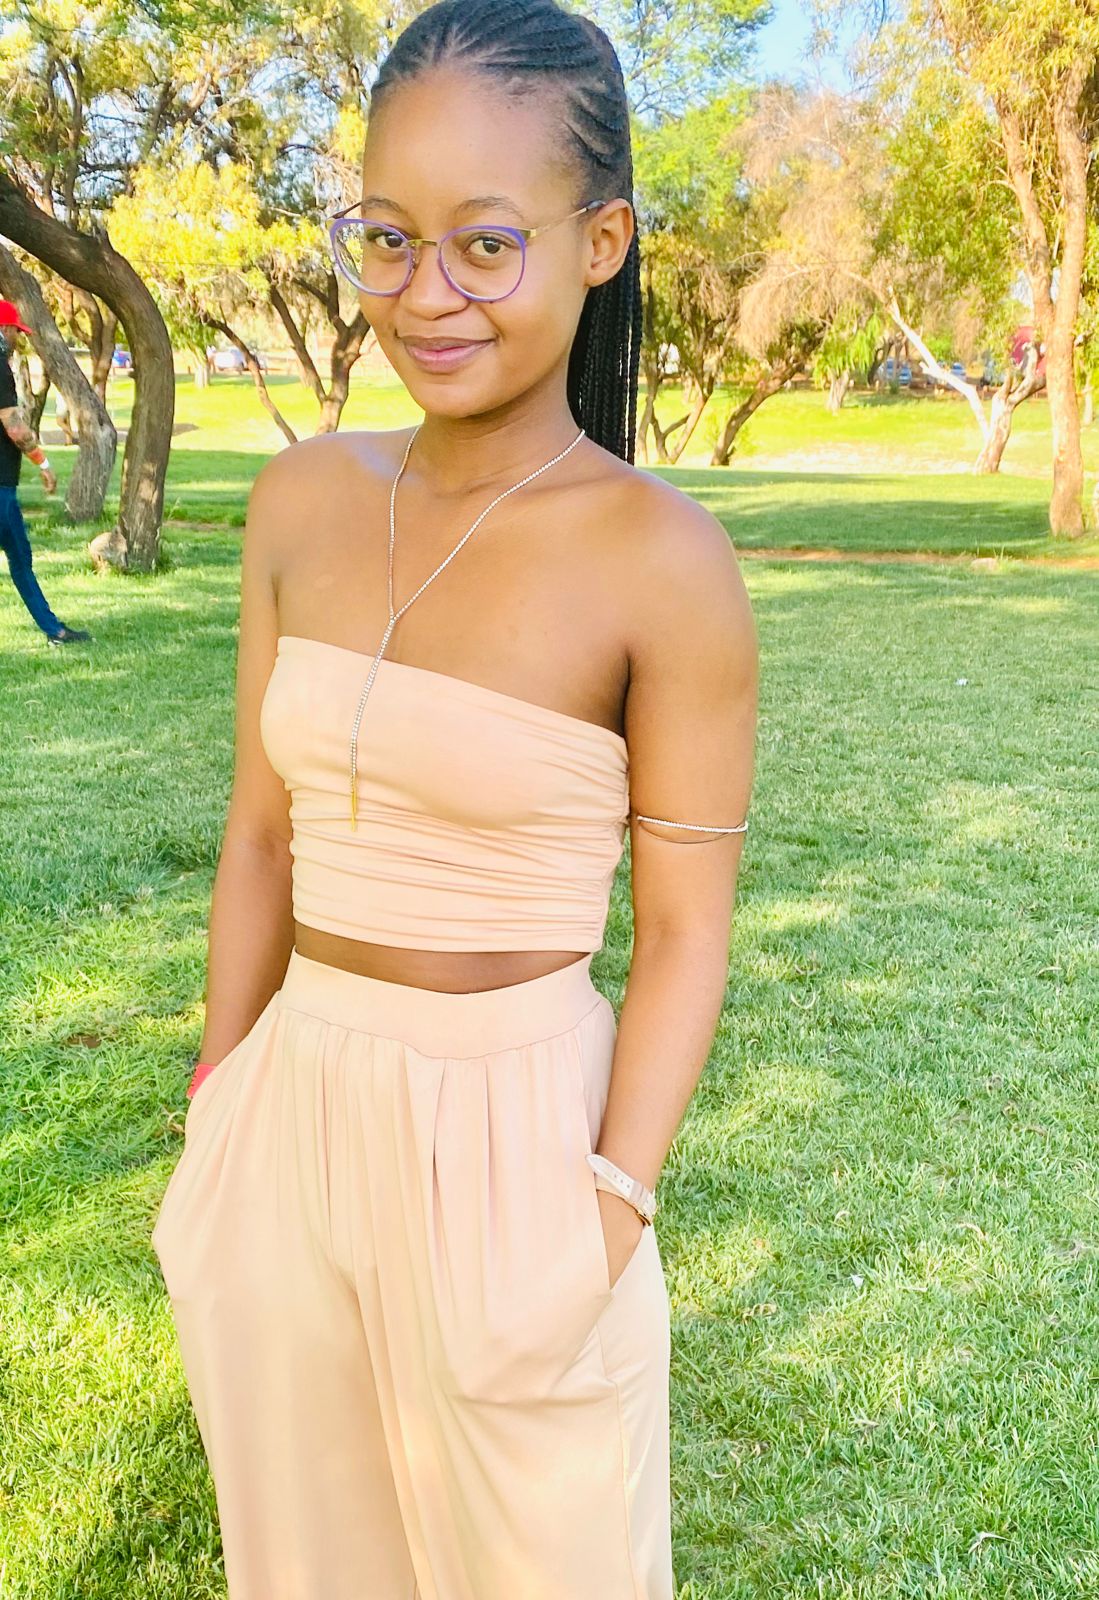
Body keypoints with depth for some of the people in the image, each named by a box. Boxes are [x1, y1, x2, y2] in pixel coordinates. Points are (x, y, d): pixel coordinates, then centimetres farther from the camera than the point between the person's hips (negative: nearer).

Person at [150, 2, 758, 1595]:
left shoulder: (662, 565, -16)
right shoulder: (306, 500, -2)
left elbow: (685, 936, -10)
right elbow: (262, 831, 5)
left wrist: (606, 1225, -15)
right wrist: (220, 1121, 8)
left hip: (516, 1130, -5)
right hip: (295, 1111, 5)